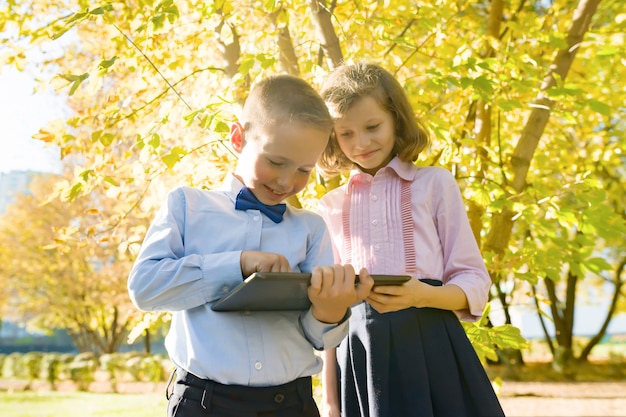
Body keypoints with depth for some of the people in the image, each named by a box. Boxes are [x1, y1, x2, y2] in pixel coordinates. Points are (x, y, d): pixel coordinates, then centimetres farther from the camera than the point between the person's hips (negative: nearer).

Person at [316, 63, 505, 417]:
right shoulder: (331, 208, 9)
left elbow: (475, 282, 1)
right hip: (361, 356, 2)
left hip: (431, 348, -2)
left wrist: (425, 295, -20)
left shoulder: (435, 184, 2)